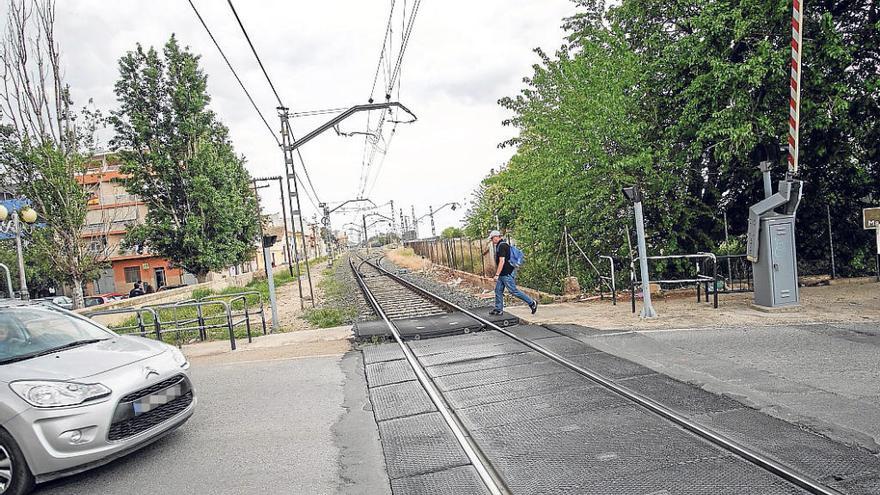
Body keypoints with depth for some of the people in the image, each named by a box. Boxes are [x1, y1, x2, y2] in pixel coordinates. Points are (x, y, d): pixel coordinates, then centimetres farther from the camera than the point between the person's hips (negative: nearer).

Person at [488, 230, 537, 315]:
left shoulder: (502, 246, -18)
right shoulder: (500, 245, 15)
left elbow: (502, 261, -24)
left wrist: (497, 275, -26)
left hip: (507, 274, -11)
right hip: (502, 274, 11)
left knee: (513, 291, -6)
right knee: (498, 290, 9)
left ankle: (532, 303, 2)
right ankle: (498, 309, 14)